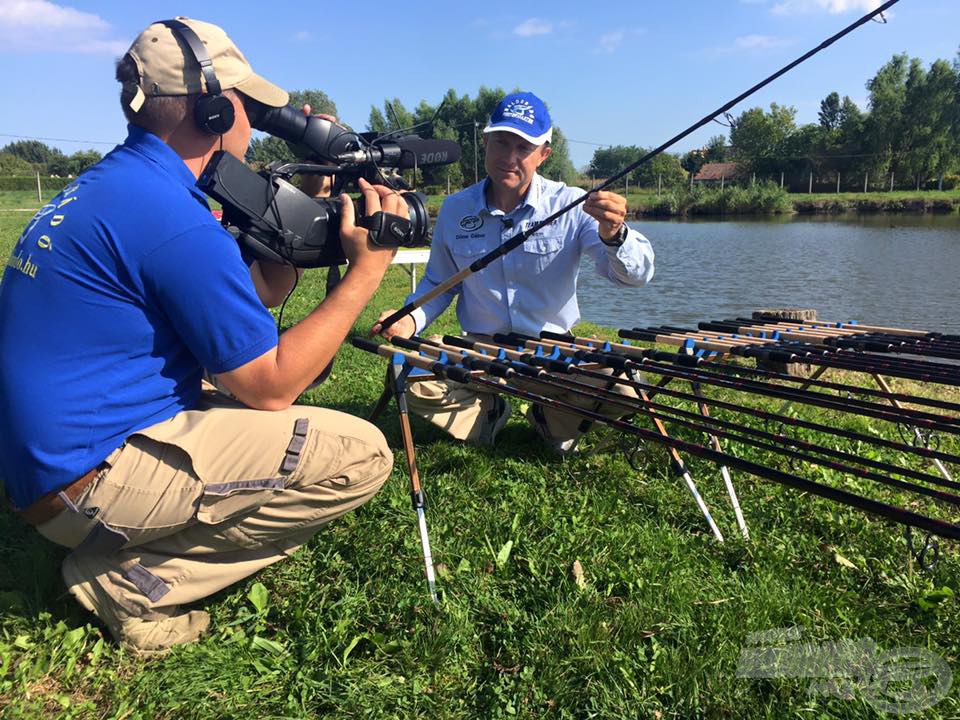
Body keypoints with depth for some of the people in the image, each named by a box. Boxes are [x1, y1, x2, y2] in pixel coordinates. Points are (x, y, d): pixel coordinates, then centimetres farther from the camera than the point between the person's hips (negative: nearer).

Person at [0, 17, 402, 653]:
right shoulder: (173, 217, -22)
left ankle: (119, 556, 12)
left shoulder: (106, 182, 8)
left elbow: (254, 296, 12)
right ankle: (135, 582, -4)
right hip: (87, 480, -10)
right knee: (361, 454, -14)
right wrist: (368, 268, -13)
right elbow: (270, 386, -17)